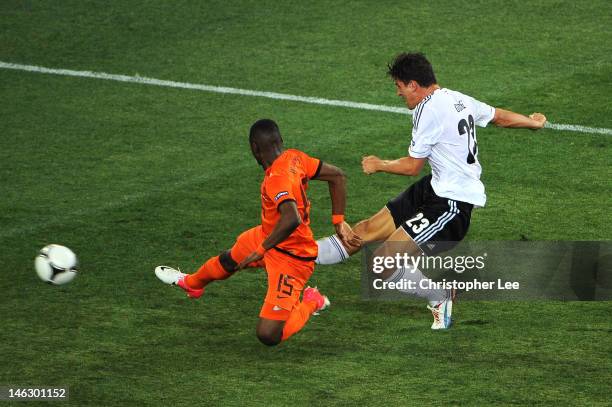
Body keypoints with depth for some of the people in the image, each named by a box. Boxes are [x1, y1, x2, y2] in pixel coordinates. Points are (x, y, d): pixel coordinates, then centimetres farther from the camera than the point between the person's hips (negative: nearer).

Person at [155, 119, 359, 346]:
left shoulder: (277, 179, -33)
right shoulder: (294, 158, -9)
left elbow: (291, 219, -47)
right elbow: (336, 176, -1)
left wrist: (261, 250, -33)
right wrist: (338, 221, 5)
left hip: (290, 258, -9)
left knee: (268, 335, -12)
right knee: (229, 260, 34)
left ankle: (310, 303, 13)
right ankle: (192, 284, 65)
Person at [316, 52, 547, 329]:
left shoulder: (428, 110, -18)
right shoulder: (457, 99, 9)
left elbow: (412, 167, -11)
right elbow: (500, 116, 24)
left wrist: (378, 165, 9)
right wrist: (534, 122, 44)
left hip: (452, 205, -10)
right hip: (435, 189, 10)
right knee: (366, 230, 9)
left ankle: (442, 299, 6)